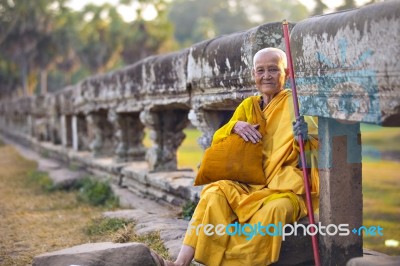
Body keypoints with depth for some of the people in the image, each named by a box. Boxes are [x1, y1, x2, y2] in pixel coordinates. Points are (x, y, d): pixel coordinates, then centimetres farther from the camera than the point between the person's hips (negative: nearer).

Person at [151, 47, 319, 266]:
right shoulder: (248, 106, 15)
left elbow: (318, 144, -6)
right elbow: (217, 141, 13)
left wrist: (306, 136, -30)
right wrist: (235, 125, -8)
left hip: (288, 188, -3)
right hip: (252, 184, 4)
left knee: (274, 210, -36)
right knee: (215, 193, -25)